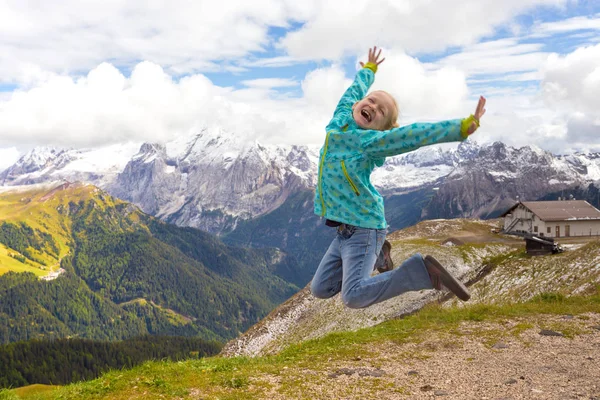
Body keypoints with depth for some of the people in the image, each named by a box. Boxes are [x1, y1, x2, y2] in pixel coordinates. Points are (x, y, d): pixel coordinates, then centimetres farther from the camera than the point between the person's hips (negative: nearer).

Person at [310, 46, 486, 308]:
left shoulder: (372, 141, -12)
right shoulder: (340, 118, 7)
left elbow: (417, 134, -22)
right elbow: (355, 89, 25)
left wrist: (464, 126, -32)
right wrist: (369, 69, 44)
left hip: (363, 227, -8)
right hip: (346, 228, 8)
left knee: (354, 296, -22)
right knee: (320, 290, 14)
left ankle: (422, 271, -9)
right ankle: (376, 255, 27)